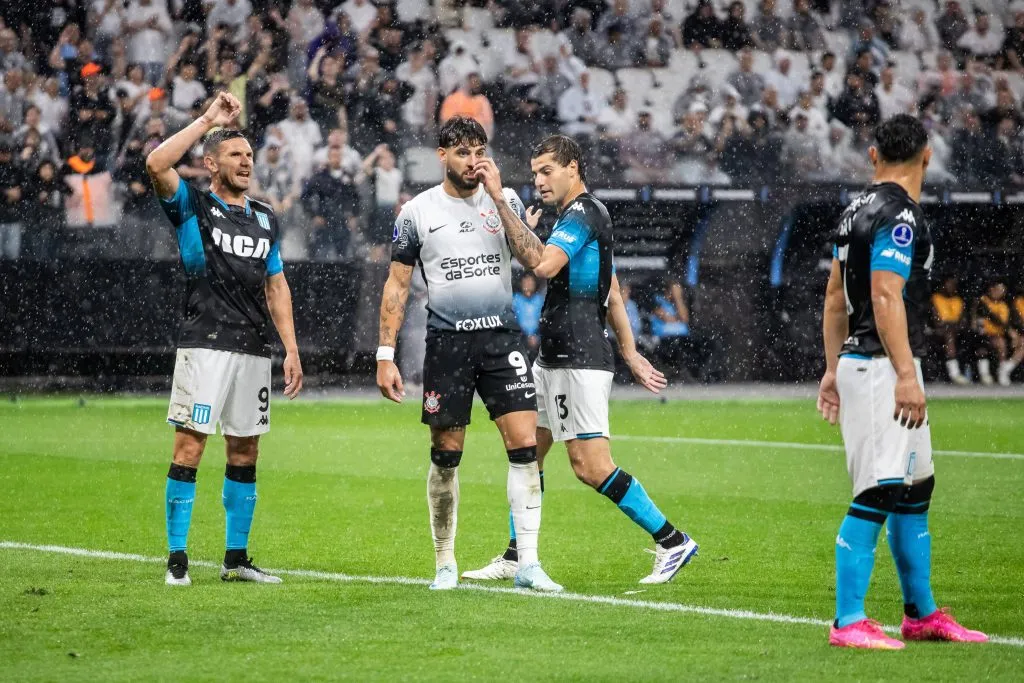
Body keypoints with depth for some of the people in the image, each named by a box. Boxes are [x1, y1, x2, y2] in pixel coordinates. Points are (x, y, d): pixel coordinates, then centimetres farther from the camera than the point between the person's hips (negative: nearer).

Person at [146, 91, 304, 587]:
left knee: (245, 451, 8)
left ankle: (236, 559, 16)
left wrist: (291, 349, 11)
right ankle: (176, 559, -6)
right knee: (190, 446, -9)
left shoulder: (264, 218, 18)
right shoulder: (191, 205, 1)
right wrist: (209, 120, -13)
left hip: (255, 349, 6)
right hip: (206, 345, -6)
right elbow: (157, 164, -18)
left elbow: (277, 287, 20)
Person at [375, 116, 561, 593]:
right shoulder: (418, 211, 2)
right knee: (446, 456, 3)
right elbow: (397, 285, 5)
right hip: (447, 341, -1)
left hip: (502, 338, 1)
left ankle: (528, 563, -6)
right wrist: (385, 356, 0)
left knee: (525, 446, -9)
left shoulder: (505, 199, 6)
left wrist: (498, 200, -13)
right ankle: (445, 565, 16)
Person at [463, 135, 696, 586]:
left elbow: (543, 264, -29)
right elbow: (613, 292, 25)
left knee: (591, 467, -13)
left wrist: (501, 204, -30)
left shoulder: (582, 214, -13)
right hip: (554, 358, 11)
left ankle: (672, 542, -8)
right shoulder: (585, 215, 20)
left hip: (578, 359, -11)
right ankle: (516, 558, 18)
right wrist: (629, 352, 26)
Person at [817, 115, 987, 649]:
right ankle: (848, 623, -12)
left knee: (916, 490, 16)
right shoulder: (899, 214, -14)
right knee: (877, 497, -11)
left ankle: (921, 614, 23)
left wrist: (833, 369, 21)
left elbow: (835, 295, 18)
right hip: (883, 367, -10)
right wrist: (906, 375, -23)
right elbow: (885, 296, -21)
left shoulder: (859, 209, 15)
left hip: (859, 363, 10)